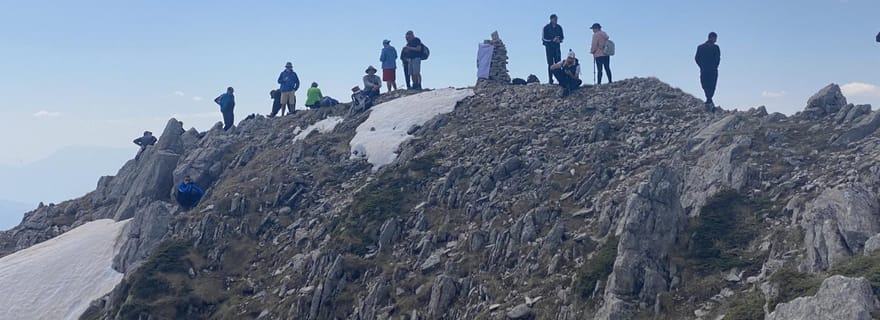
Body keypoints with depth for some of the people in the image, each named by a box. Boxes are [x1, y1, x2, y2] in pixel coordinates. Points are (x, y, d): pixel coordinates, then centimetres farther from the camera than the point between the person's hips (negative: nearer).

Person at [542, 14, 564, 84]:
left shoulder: (559, 27, 9)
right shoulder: (546, 28, -3)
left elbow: (562, 36, 17)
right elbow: (543, 38, -5)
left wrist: (559, 40, -6)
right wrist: (552, 40, -15)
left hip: (557, 47, 3)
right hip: (549, 47, -3)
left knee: (558, 63, -3)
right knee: (550, 64, -4)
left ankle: (559, 78, -1)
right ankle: (550, 79, -2)